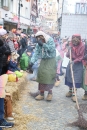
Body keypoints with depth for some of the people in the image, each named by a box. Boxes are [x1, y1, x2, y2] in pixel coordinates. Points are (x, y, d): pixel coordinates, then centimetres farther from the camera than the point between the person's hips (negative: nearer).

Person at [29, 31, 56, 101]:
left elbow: (52, 49, -25)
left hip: (50, 60, -5)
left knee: (49, 76, -14)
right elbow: (36, 53, -5)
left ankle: (50, 93, 1)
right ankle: (41, 94, 11)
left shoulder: (50, 40, -11)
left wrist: (43, 44, -28)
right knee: (41, 75, 2)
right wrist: (32, 61, -18)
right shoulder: (39, 44, 2)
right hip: (43, 61, 5)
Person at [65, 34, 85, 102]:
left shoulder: (82, 46, -12)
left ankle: (74, 94, -1)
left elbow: (81, 57, -12)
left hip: (78, 64, -4)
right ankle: (70, 91, 27)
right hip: (71, 62, 5)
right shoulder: (71, 45, 1)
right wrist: (69, 50, -15)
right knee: (69, 77, 10)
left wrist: (75, 61, -23)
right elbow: (67, 55, 3)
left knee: (76, 79, -6)